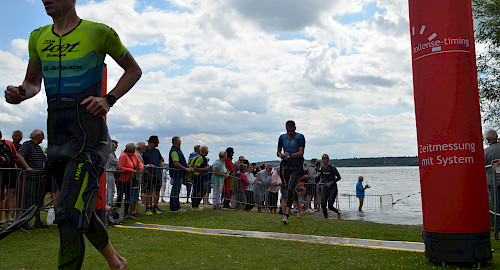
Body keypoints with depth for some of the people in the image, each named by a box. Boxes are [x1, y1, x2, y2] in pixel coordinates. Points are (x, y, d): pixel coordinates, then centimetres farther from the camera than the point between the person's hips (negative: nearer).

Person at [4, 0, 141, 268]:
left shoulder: (99, 33, -3)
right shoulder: (37, 37, 14)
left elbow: (133, 70, 7)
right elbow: (33, 81, 24)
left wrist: (109, 99, -8)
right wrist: (21, 93, 0)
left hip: (89, 137, -7)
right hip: (57, 139, 7)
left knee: (69, 216, -16)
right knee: (81, 210, 17)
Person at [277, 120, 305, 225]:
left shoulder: (300, 137, -3)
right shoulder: (282, 137, 10)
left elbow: (301, 152, -10)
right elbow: (278, 152, 13)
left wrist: (289, 155, -21)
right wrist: (281, 155, -9)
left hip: (297, 165, -5)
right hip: (286, 165, 5)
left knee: (290, 189, -15)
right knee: (289, 189, 11)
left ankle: (286, 216, -17)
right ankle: (299, 206, 40)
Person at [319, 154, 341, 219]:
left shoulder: (332, 168, -11)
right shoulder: (322, 168, 8)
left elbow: (339, 177, -9)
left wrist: (331, 182, -19)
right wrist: (321, 182, 1)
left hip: (333, 188, -6)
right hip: (325, 188, 6)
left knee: (330, 206, -10)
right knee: (323, 205, -3)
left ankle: (339, 213, 19)